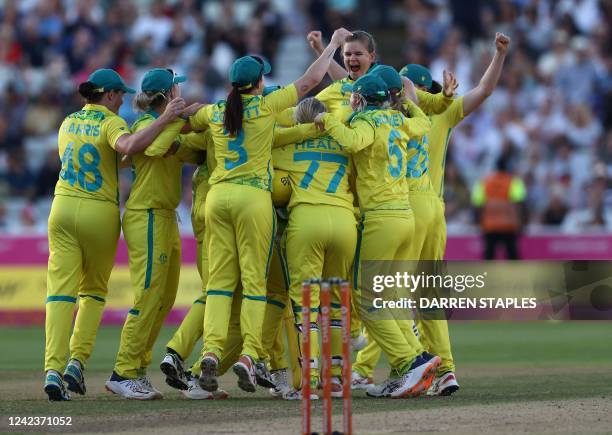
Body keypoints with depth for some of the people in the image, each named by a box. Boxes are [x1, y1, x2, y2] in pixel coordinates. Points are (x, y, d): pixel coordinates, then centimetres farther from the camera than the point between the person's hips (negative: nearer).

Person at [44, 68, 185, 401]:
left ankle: (53, 369, -20)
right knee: (94, 290, 15)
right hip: (100, 213, -4)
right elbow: (128, 146, -29)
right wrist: (164, 119, -28)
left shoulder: (68, 122, 13)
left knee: (60, 291, -5)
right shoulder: (110, 122, -7)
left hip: (63, 208, 4)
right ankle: (78, 361, 2)